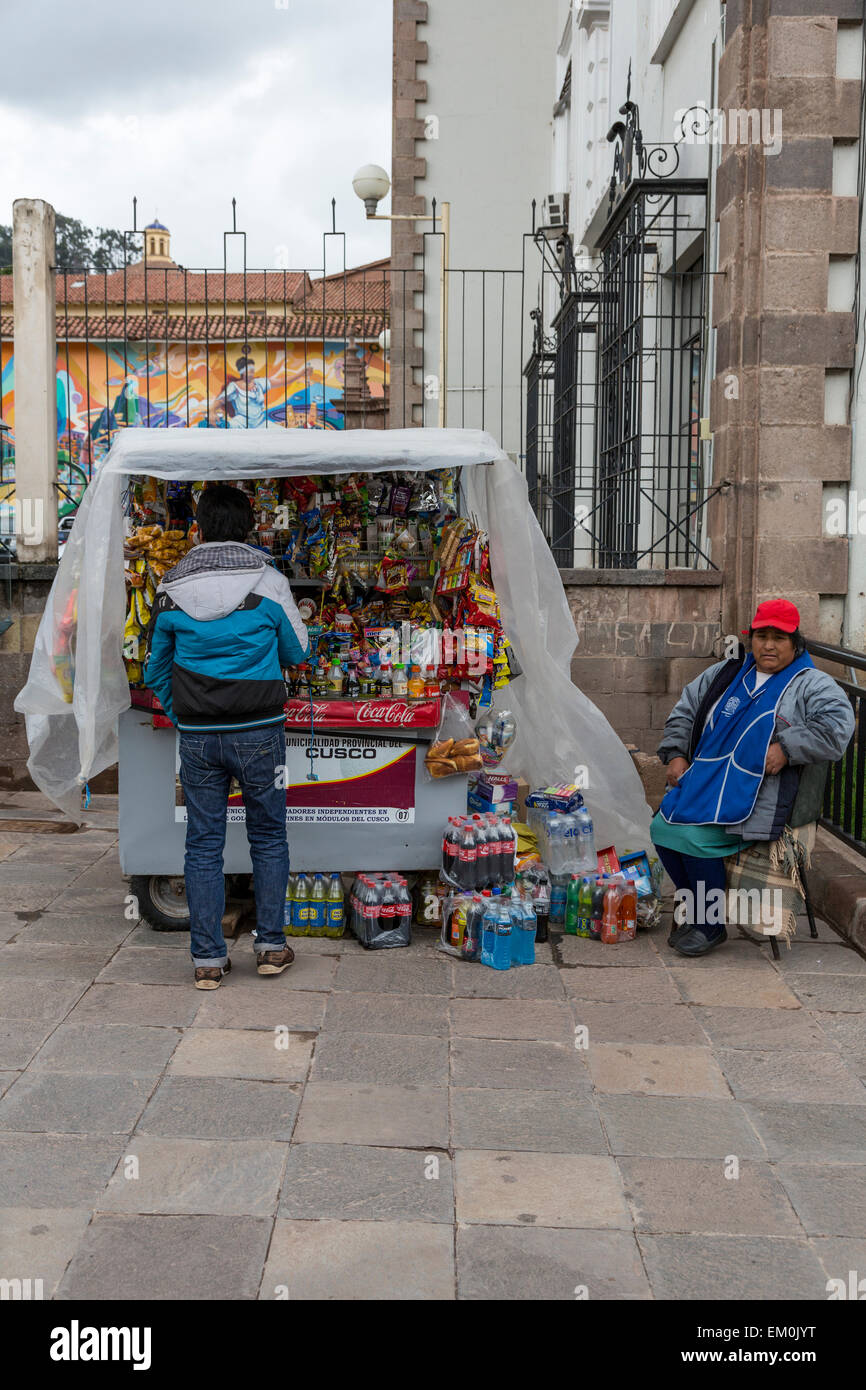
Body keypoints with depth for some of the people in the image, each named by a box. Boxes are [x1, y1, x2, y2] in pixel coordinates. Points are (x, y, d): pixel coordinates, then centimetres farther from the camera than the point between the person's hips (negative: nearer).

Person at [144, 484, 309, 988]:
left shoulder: (171, 589, 1)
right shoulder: (269, 582, -7)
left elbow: (156, 670, 10)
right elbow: (297, 651, 6)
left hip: (197, 735, 2)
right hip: (259, 732, -1)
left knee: (203, 845, 8)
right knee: (269, 837, 13)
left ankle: (208, 959, 12)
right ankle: (271, 945, 18)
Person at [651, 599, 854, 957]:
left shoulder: (812, 685, 2)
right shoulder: (726, 673, 17)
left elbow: (837, 726, -15)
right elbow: (684, 710, 24)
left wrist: (787, 748, -22)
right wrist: (675, 753, 10)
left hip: (756, 794, -6)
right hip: (702, 779, 6)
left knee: (697, 837, -26)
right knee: (663, 827, -12)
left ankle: (711, 926, -5)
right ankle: (693, 908, 10)